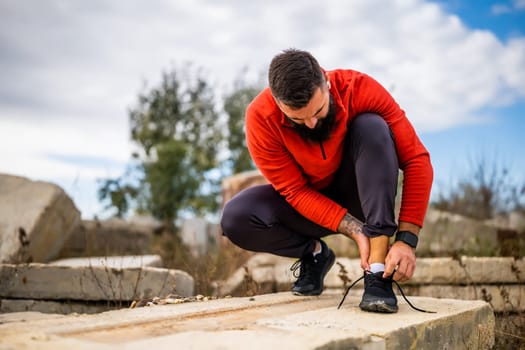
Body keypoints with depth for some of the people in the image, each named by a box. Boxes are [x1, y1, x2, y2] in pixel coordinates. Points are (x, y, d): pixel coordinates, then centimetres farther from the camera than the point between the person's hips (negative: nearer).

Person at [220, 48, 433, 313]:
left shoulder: (360, 89, -25)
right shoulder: (261, 117, -24)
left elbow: (417, 159, -25)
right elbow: (295, 191, -20)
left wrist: (407, 239, -32)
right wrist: (355, 230, -31)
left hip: (359, 196, 0)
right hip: (308, 204, 0)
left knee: (372, 127, -30)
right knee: (235, 218, -27)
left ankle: (378, 273, -31)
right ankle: (313, 253, 3)